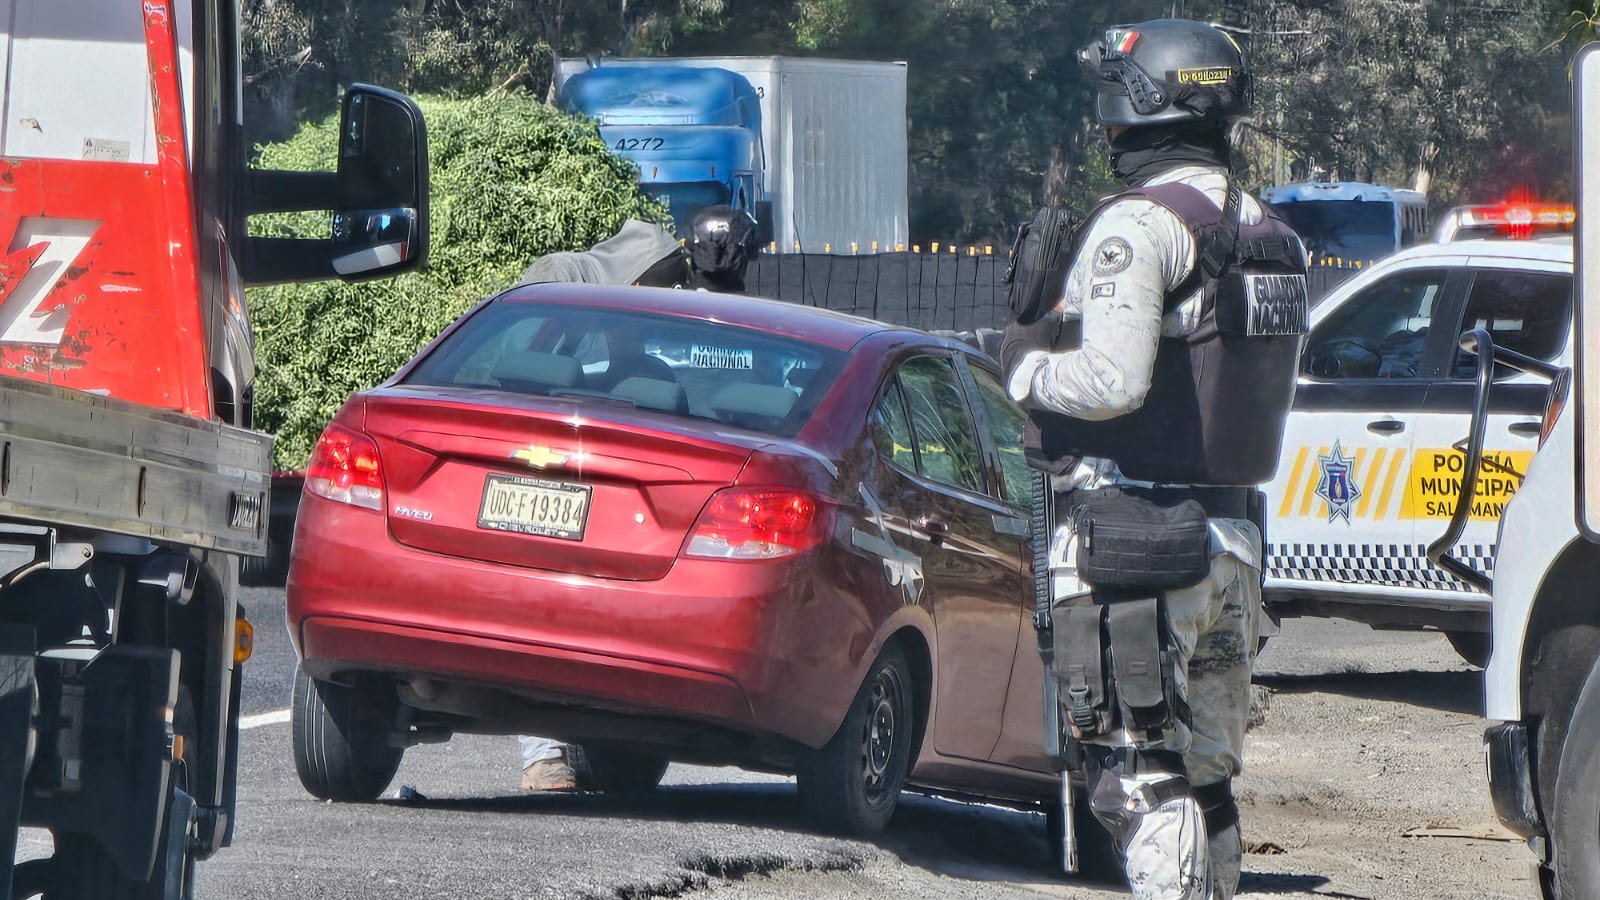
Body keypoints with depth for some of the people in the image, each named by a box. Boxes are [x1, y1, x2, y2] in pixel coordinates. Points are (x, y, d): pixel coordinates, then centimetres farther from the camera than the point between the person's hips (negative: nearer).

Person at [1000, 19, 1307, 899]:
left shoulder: (1141, 226, -15)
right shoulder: (1270, 235, 13)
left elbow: (1113, 382, -24)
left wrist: (1026, 363, -4)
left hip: (1126, 544, -8)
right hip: (1232, 540, 9)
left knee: (1141, 777, -8)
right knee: (1204, 777, 16)